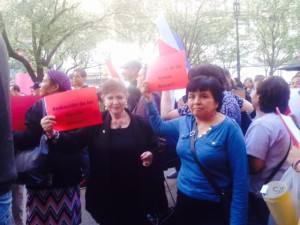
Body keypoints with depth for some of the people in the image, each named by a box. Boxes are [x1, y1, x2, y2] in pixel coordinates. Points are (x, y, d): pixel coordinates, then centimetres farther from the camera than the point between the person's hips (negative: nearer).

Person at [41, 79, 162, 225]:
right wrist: (53, 134, -30)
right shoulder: (95, 123, -3)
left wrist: (151, 156, -16)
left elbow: (155, 149, 6)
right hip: (105, 195, 0)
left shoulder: (141, 123, -1)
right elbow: (73, 143, -12)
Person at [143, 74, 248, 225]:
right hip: (184, 200, 5)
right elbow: (159, 127, 19)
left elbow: (240, 180, -16)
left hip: (215, 207, -5)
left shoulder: (229, 128, -16)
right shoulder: (185, 122, 0)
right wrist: (148, 100, 7)